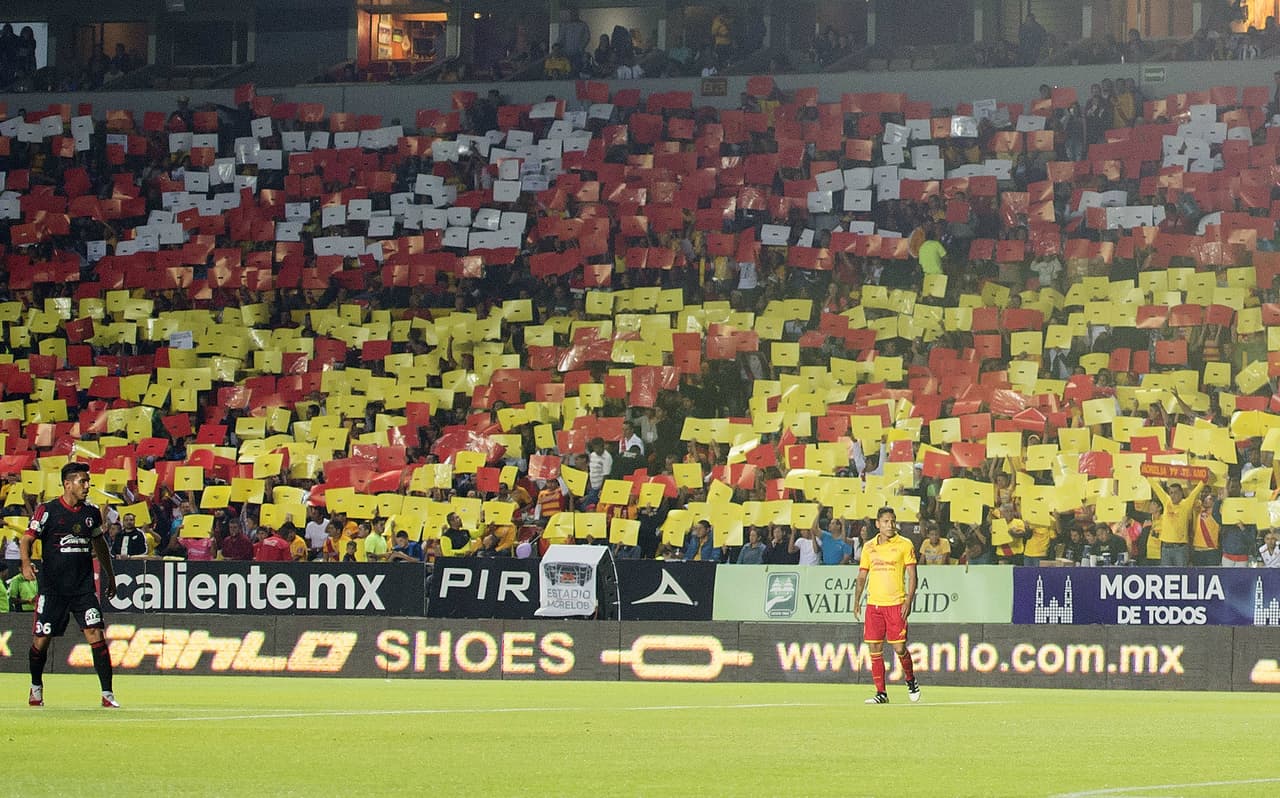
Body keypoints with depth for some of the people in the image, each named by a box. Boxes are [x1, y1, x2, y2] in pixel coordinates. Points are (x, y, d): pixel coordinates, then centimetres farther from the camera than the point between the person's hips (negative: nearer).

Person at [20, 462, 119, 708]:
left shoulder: (91, 513, 9)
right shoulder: (47, 511, -3)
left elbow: (100, 545, 23)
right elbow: (27, 539, -2)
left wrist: (110, 575, 26)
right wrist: (26, 563, -21)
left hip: (84, 587, 2)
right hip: (52, 588, -2)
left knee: (96, 635, -11)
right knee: (41, 639, 2)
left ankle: (107, 694, -9)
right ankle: (36, 688, 27)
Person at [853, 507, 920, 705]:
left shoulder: (905, 545, 0)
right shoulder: (869, 547, 11)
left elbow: (912, 576, -1)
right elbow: (861, 577, 16)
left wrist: (908, 601, -11)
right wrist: (856, 601, 8)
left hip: (896, 604, -4)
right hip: (873, 605, 4)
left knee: (899, 648, -5)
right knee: (875, 649, 0)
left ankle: (910, 680, 22)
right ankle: (881, 692, 5)